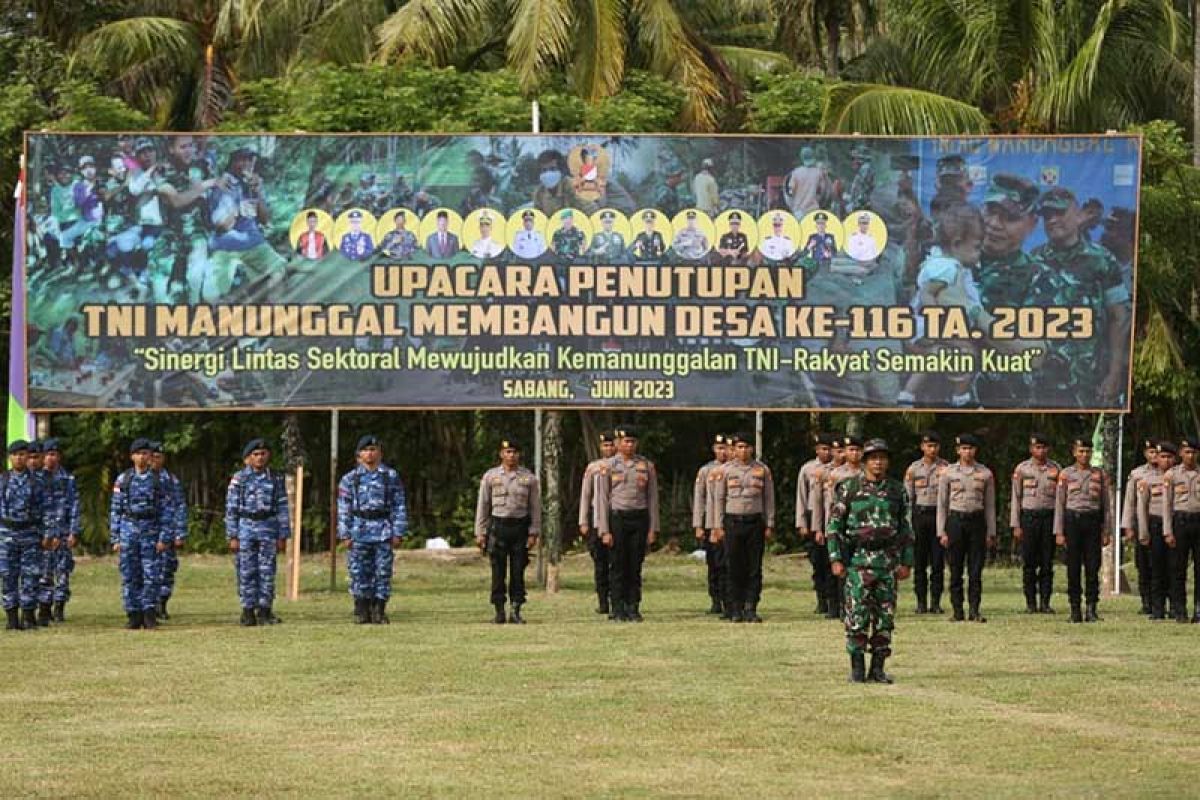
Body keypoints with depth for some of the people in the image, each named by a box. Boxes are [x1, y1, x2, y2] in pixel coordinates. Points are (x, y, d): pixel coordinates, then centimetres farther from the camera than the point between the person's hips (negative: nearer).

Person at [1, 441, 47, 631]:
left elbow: (43, 509, 4)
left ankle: (29, 617, 5)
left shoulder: (36, 481, 2)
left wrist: (44, 535, 0)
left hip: (30, 533, 0)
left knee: (30, 575, -1)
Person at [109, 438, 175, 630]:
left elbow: (168, 511, 1)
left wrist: (164, 538, -7)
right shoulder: (123, 480, 5)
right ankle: (133, 616, 7)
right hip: (128, 530, 1)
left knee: (152, 575, -5)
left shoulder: (159, 480, 3)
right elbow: (115, 510, 6)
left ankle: (149, 615, 3)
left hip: (150, 532, -1)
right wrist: (115, 539, 1)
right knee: (130, 576, 1)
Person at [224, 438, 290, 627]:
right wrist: (232, 536, -5)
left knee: (267, 571, 1)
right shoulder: (239, 479, 0)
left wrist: (283, 536, 3)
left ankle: (264, 611, 8)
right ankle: (248, 611, 5)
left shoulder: (275, 479, 6)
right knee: (247, 572, -1)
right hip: (246, 528, -2)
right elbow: (231, 509, 0)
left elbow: (282, 508, 7)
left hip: (268, 529, 2)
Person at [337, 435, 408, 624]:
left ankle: (379, 611, 6)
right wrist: (345, 535, -2)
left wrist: (398, 533, -1)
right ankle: (361, 611, 6)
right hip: (359, 532, 0)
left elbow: (400, 506, 5)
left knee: (383, 572, -1)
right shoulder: (350, 479, 7)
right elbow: (343, 509, 5)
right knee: (359, 572, -1)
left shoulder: (391, 476, 6)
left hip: (384, 532, 0)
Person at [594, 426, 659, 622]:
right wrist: (605, 531, -7)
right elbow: (602, 500, -1)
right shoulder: (608, 467, 1)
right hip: (617, 518, -2)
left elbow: (652, 498, 7)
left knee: (635, 567, 3)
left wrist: (653, 529, 2)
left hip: (639, 518, 2)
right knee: (618, 567, -1)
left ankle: (634, 608, 8)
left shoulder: (647, 466, 7)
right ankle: (619, 610, 3)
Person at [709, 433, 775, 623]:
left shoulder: (763, 470, 5)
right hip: (732, 521, 0)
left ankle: (751, 609, 4)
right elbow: (718, 499, 5)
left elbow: (769, 499, 8)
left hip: (755, 522, 1)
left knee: (754, 569, 0)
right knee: (734, 568, 1)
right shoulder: (724, 470, 4)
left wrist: (769, 525, 2)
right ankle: (736, 609, 7)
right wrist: (718, 526, 0)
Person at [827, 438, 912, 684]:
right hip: (858, 560, -3)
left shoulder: (897, 490, 10)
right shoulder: (848, 488, 1)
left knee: (885, 617, 2)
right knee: (857, 615, -7)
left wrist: (907, 562, 8)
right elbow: (834, 524, 1)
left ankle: (878, 668, 9)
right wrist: (835, 559, -6)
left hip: (888, 561, 3)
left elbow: (904, 527, 14)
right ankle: (857, 668, 0)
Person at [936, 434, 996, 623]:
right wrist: (941, 532, -2)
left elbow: (990, 505, 9)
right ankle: (958, 612, 6)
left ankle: (974, 611, 1)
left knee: (976, 570, -1)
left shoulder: (985, 473, 6)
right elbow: (942, 503, 4)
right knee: (956, 570, 1)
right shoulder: (948, 472, 4)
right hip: (955, 520, -1)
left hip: (977, 521, 1)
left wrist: (991, 533, 4)